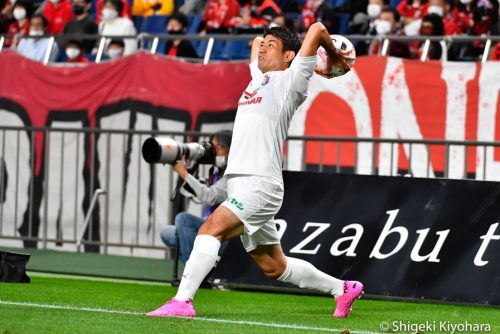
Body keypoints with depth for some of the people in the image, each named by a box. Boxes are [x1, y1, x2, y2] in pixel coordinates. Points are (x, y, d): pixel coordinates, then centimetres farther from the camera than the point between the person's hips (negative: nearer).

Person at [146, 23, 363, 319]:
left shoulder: (289, 81, -1)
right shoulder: (260, 79, 21)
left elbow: (316, 28, -9)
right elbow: (256, 43, 40)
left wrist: (334, 57, 7)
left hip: (260, 184, -9)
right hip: (240, 182, 9)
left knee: (211, 228, -25)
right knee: (274, 266, 14)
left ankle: (182, 301, -32)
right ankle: (343, 288, 27)